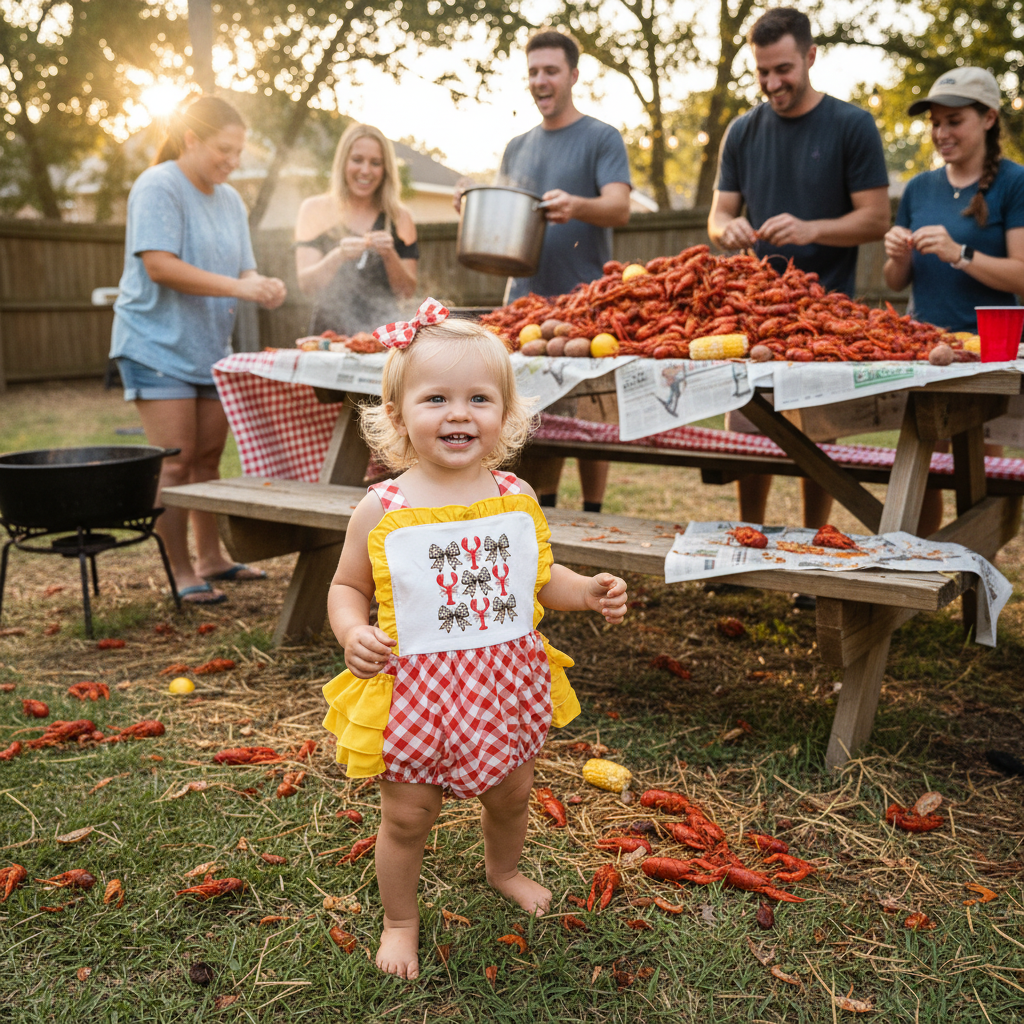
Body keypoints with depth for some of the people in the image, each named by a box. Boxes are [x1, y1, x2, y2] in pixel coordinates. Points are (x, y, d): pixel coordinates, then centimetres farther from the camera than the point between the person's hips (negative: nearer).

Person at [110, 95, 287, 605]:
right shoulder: (158, 187, -10)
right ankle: (181, 573, -2)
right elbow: (159, 265, -21)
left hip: (210, 347, 7)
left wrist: (263, 287, -10)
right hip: (157, 344, -7)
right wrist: (238, 287, -26)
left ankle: (211, 558, 19)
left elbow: (242, 270, 14)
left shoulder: (229, 199, 14)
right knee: (176, 461, -8)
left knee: (208, 457, 9)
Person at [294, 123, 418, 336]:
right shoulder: (315, 210, 8)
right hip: (330, 333, -1)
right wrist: (338, 256, -17)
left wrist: (389, 255, -10)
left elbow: (408, 292, 7)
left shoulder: (399, 218, 11)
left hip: (383, 336, 1)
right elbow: (305, 285, 0)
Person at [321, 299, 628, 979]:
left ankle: (504, 870, 57)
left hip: (506, 683, 4)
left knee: (512, 795, 24)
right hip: (415, 689, -3)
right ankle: (401, 919, 38)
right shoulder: (382, 511, -14)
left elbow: (540, 577, 10)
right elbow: (348, 586, -1)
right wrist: (353, 633, -21)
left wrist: (588, 591, -8)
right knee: (408, 817, 11)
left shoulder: (518, 500, -4)